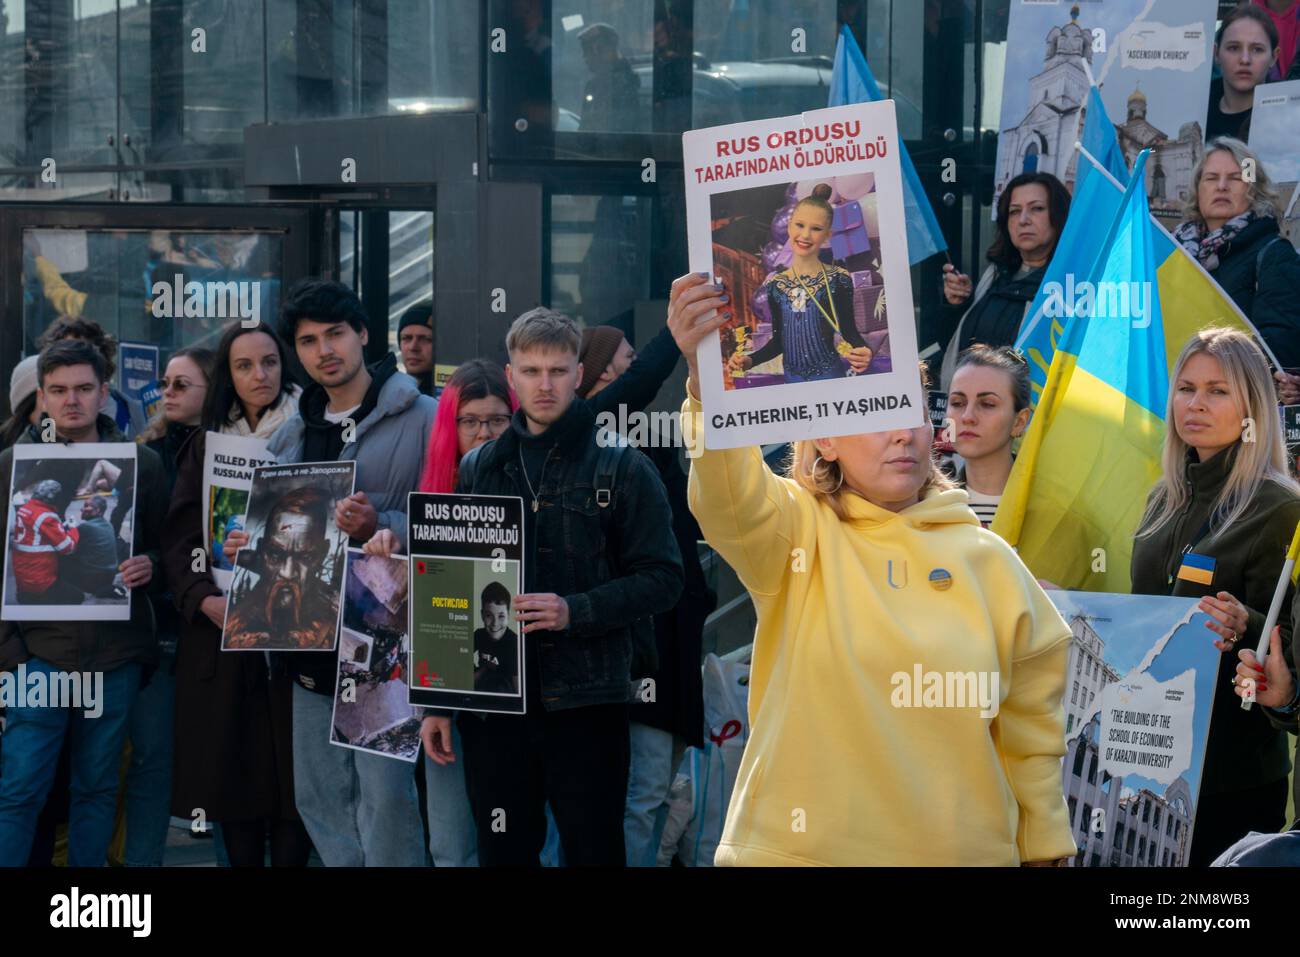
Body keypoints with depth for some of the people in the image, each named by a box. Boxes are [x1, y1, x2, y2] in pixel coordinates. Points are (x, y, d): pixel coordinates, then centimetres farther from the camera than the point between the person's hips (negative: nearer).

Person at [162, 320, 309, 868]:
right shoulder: (204, 446, 11)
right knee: (233, 772, 2)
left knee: (294, 774, -3)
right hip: (221, 634, 2)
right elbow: (179, 539, 5)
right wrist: (204, 600, -12)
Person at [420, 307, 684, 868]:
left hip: (586, 701, -3)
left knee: (594, 852, 4)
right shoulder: (479, 468, 11)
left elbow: (661, 578, -3)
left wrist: (576, 611, -17)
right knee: (503, 854, 10)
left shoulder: (621, 466, 0)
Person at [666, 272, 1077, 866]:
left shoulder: (986, 559, 3)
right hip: (799, 846, -2)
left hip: (959, 848, 2)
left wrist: (1045, 848, 10)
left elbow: (1030, 723, 10)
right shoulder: (797, 533, -4)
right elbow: (729, 494, -27)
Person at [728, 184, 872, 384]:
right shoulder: (775, 285, 2)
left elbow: (849, 330, -5)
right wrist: (749, 359, -8)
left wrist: (861, 351, -26)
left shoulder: (838, 278, -7)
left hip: (829, 375, -3)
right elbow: (779, 340, 7)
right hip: (792, 377, 3)